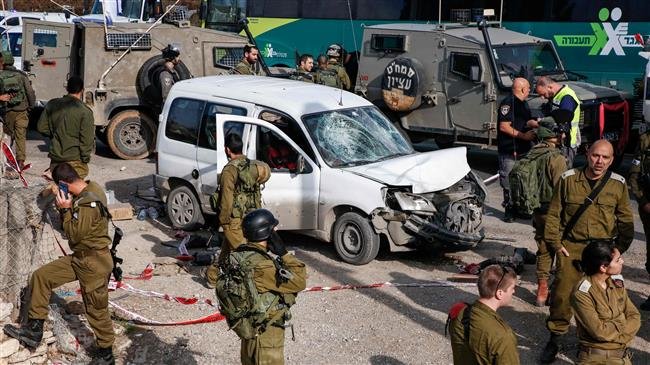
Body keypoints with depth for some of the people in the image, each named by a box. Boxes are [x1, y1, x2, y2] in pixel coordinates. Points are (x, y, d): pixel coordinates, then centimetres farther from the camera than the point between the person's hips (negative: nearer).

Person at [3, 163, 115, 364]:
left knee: (97, 310, 5)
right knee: (41, 276, 7)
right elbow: (75, 227, 10)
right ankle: (34, 331, 14)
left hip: (94, 263, -10)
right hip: (79, 257, 10)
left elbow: (74, 235, -20)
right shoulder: (88, 189, 2)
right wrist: (66, 209, -7)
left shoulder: (88, 204, -27)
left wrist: (66, 210, -16)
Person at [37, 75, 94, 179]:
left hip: (55, 159, 5)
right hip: (75, 160, -5)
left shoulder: (52, 105, 1)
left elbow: (41, 127, 7)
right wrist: (85, 158, -4)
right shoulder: (85, 111, -15)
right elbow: (87, 139, -14)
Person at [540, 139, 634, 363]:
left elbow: (626, 221, 9)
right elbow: (553, 214, 5)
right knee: (562, 293, -5)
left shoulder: (618, 185, 2)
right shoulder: (568, 180, 0)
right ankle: (555, 338, 13)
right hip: (571, 248, -1)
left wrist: (619, 249, 2)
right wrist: (555, 243, -1)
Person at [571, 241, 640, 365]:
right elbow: (599, 331, -16)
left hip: (622, 354, 6)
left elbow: (635, 317, 6)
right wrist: (623, 324, -3)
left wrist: (620, 337, -10)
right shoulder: (582, 294, -15)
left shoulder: (617, 282, 5)